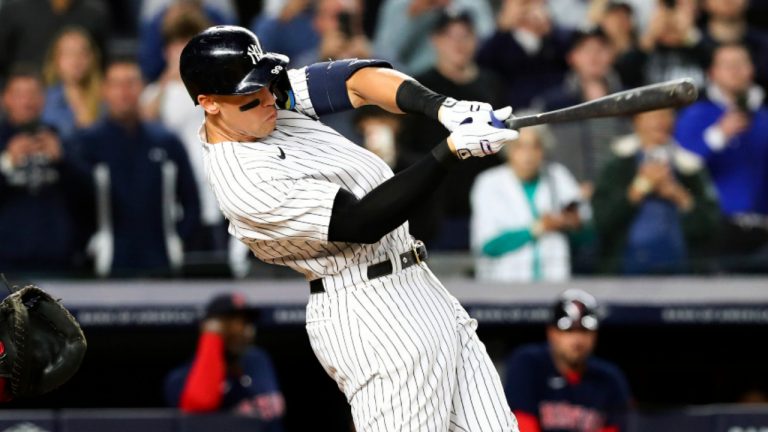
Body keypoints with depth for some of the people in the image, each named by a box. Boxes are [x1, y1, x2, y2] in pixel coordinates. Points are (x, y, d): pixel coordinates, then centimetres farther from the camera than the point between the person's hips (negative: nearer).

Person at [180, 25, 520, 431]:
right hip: (372, 317, -9)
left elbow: (355, 80, -2)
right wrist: (453, 149, -30)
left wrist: (445, 108, -19)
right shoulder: (247, 184, -22)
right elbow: (363, 221, -25)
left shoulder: (265, 99, 4)